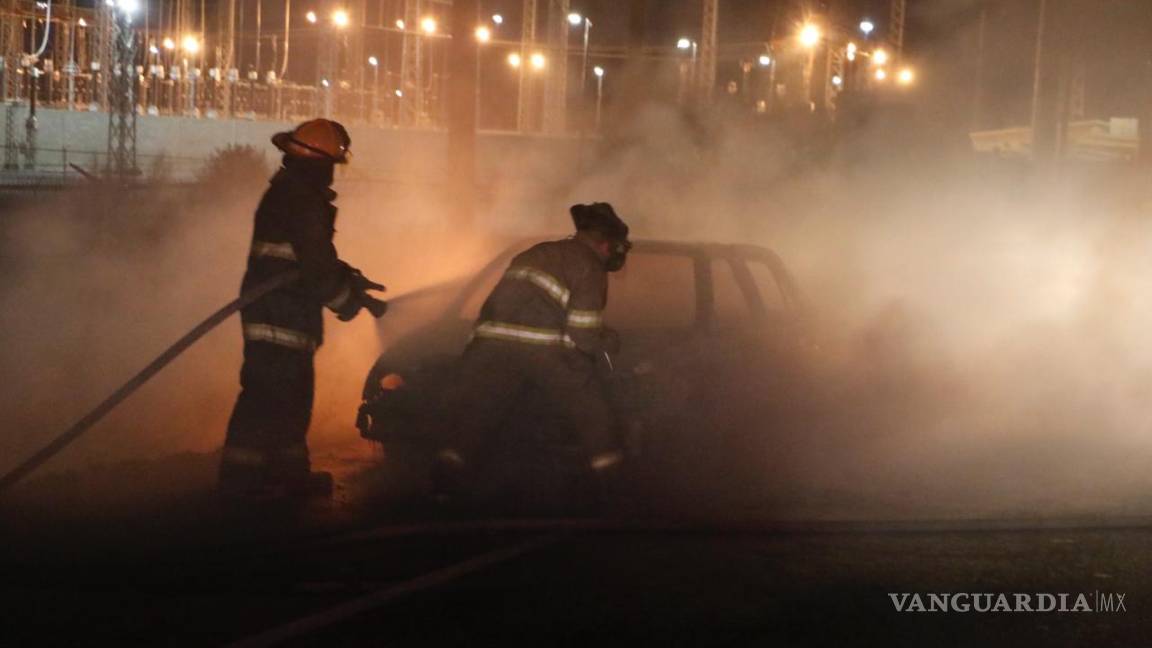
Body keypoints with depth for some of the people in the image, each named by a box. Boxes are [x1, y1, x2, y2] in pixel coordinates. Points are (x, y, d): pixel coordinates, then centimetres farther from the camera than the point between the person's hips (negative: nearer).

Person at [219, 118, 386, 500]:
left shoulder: (292, 192, 19)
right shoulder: (300, 199, -16)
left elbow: (314, 255, 26)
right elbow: (317, 265, -21)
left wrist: (351, 280, 16)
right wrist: (352, 300, -10)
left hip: (286, 314, 11)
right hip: (279, 316, -11)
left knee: (292, 393, 18)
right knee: (269, 393, -10)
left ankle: (288, 471, 27)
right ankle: (242, 478, -8)